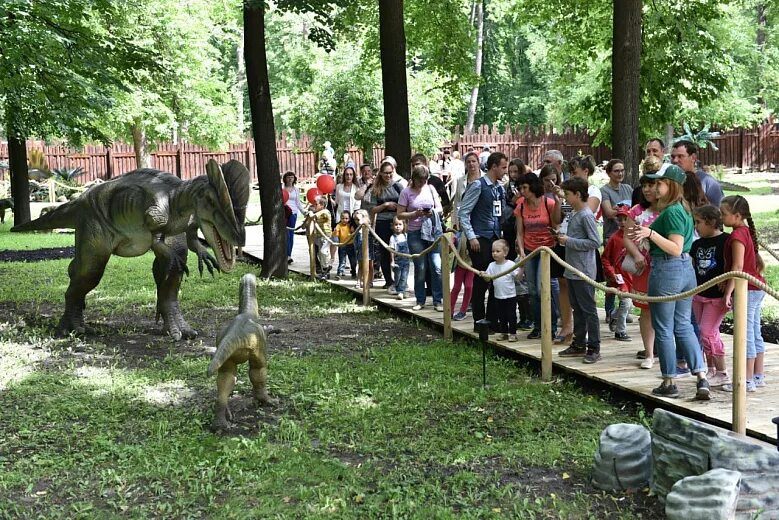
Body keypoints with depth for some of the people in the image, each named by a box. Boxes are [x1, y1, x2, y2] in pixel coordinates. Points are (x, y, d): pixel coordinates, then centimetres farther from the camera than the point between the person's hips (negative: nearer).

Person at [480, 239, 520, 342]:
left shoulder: (510, 264, -10)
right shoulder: (492, 265, 2)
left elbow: (518, 276, -13)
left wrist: (521, 268, -29)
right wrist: (483, 275, -18)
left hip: (510, 296, -5)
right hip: (498, 296, 5)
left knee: (511, 315, 2)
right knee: (501, 316, 13)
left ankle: (512, 333, 9)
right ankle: (503, 333, 24)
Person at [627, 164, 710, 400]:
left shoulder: (671, 212, -18)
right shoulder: (683, 209, 11)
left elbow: (676, 249, -23)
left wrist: (651, 233, -29)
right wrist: (648, 234, 23)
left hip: (667, 271, -9)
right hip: (686, 269, 9)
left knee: (663, 329, 3)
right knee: (683, 326, 14)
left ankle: (669, 383, 12)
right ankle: (702, 379, 7)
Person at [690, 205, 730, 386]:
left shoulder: (725, 241, -12)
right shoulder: (697, 244, 10)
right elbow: (691, 267, 17)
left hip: (717, 296, -7)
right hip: (699, 295, 7)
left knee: (708, 333, -9)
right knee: (706, 334, 12)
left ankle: (722, 373, 1)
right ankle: (711, 370, 23)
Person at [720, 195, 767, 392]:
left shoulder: (737, 235, -16)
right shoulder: (748, 232, 13)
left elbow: (737, 267, -21)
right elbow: (758, 261, 19)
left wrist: (728, 292, -21)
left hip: (745, 290, -10)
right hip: (756, 289, 10)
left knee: (746, 335, -6)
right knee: (755, 334, 14)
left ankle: (748, 381, -3)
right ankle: (759, 376, 21)